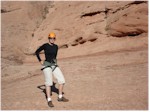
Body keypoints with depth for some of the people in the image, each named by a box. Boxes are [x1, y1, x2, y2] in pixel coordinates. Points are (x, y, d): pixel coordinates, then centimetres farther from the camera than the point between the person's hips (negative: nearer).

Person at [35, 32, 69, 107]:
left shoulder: (56, 47, 7)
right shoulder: (45, 45, -7)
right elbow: (37, 52, 2)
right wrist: (40, 61, 0)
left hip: (54, 65, 5)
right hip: (47, 65, -5)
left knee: (62, 80, -1)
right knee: (48, 83, -9)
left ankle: (60, 97, 13)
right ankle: (49, 100, 1)